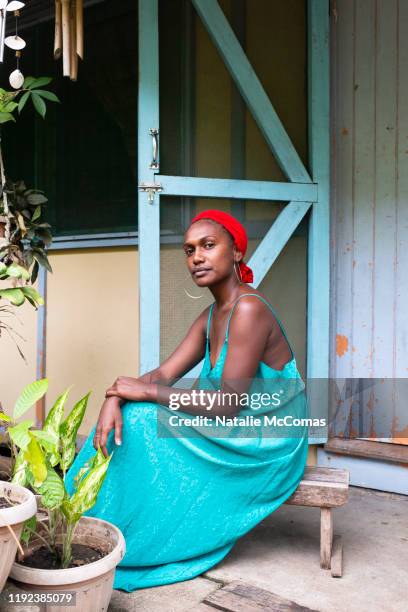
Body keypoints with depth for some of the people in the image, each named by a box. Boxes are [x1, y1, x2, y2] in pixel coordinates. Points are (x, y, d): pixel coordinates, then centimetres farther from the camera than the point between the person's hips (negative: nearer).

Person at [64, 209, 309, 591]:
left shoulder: (249, 308, -22)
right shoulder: (210, 317, 7)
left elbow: (228, 405, -25)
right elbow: (163, 374, 1)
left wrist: (146, 392, -19)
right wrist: (116, 398, -19)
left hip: (261, 444, -8)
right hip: (234, 436, 8)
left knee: (139, 422, -17)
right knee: (126, 416, -2)